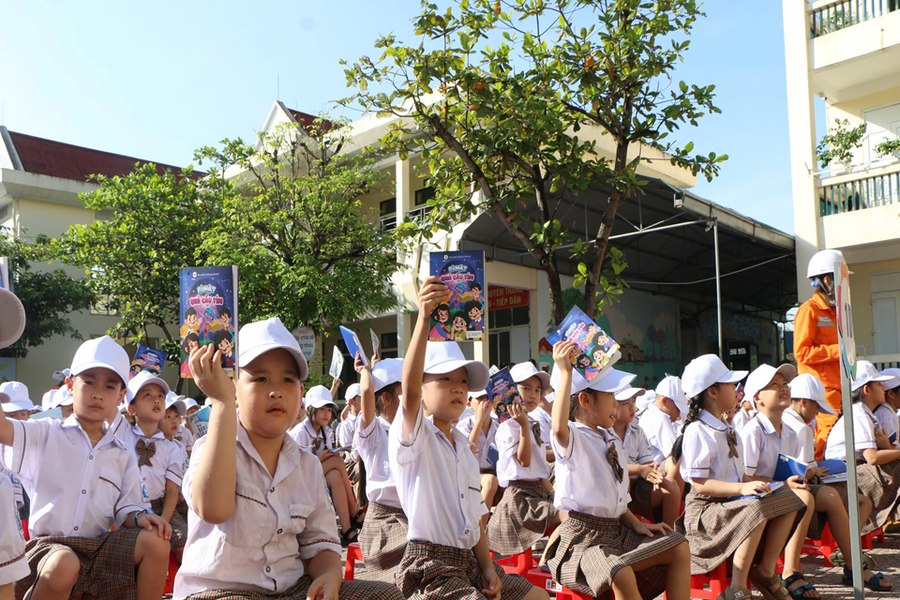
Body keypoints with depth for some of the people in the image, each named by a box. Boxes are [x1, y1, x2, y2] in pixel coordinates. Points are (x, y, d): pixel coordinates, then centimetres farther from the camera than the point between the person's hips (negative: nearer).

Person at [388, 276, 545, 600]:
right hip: (430, 565, -8)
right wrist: (424, 317, -40)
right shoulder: (413, 434, -7)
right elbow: (409, 390, -29)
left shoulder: (463, 448, 17)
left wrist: (487, 567, 3)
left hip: (469, 562, 8)